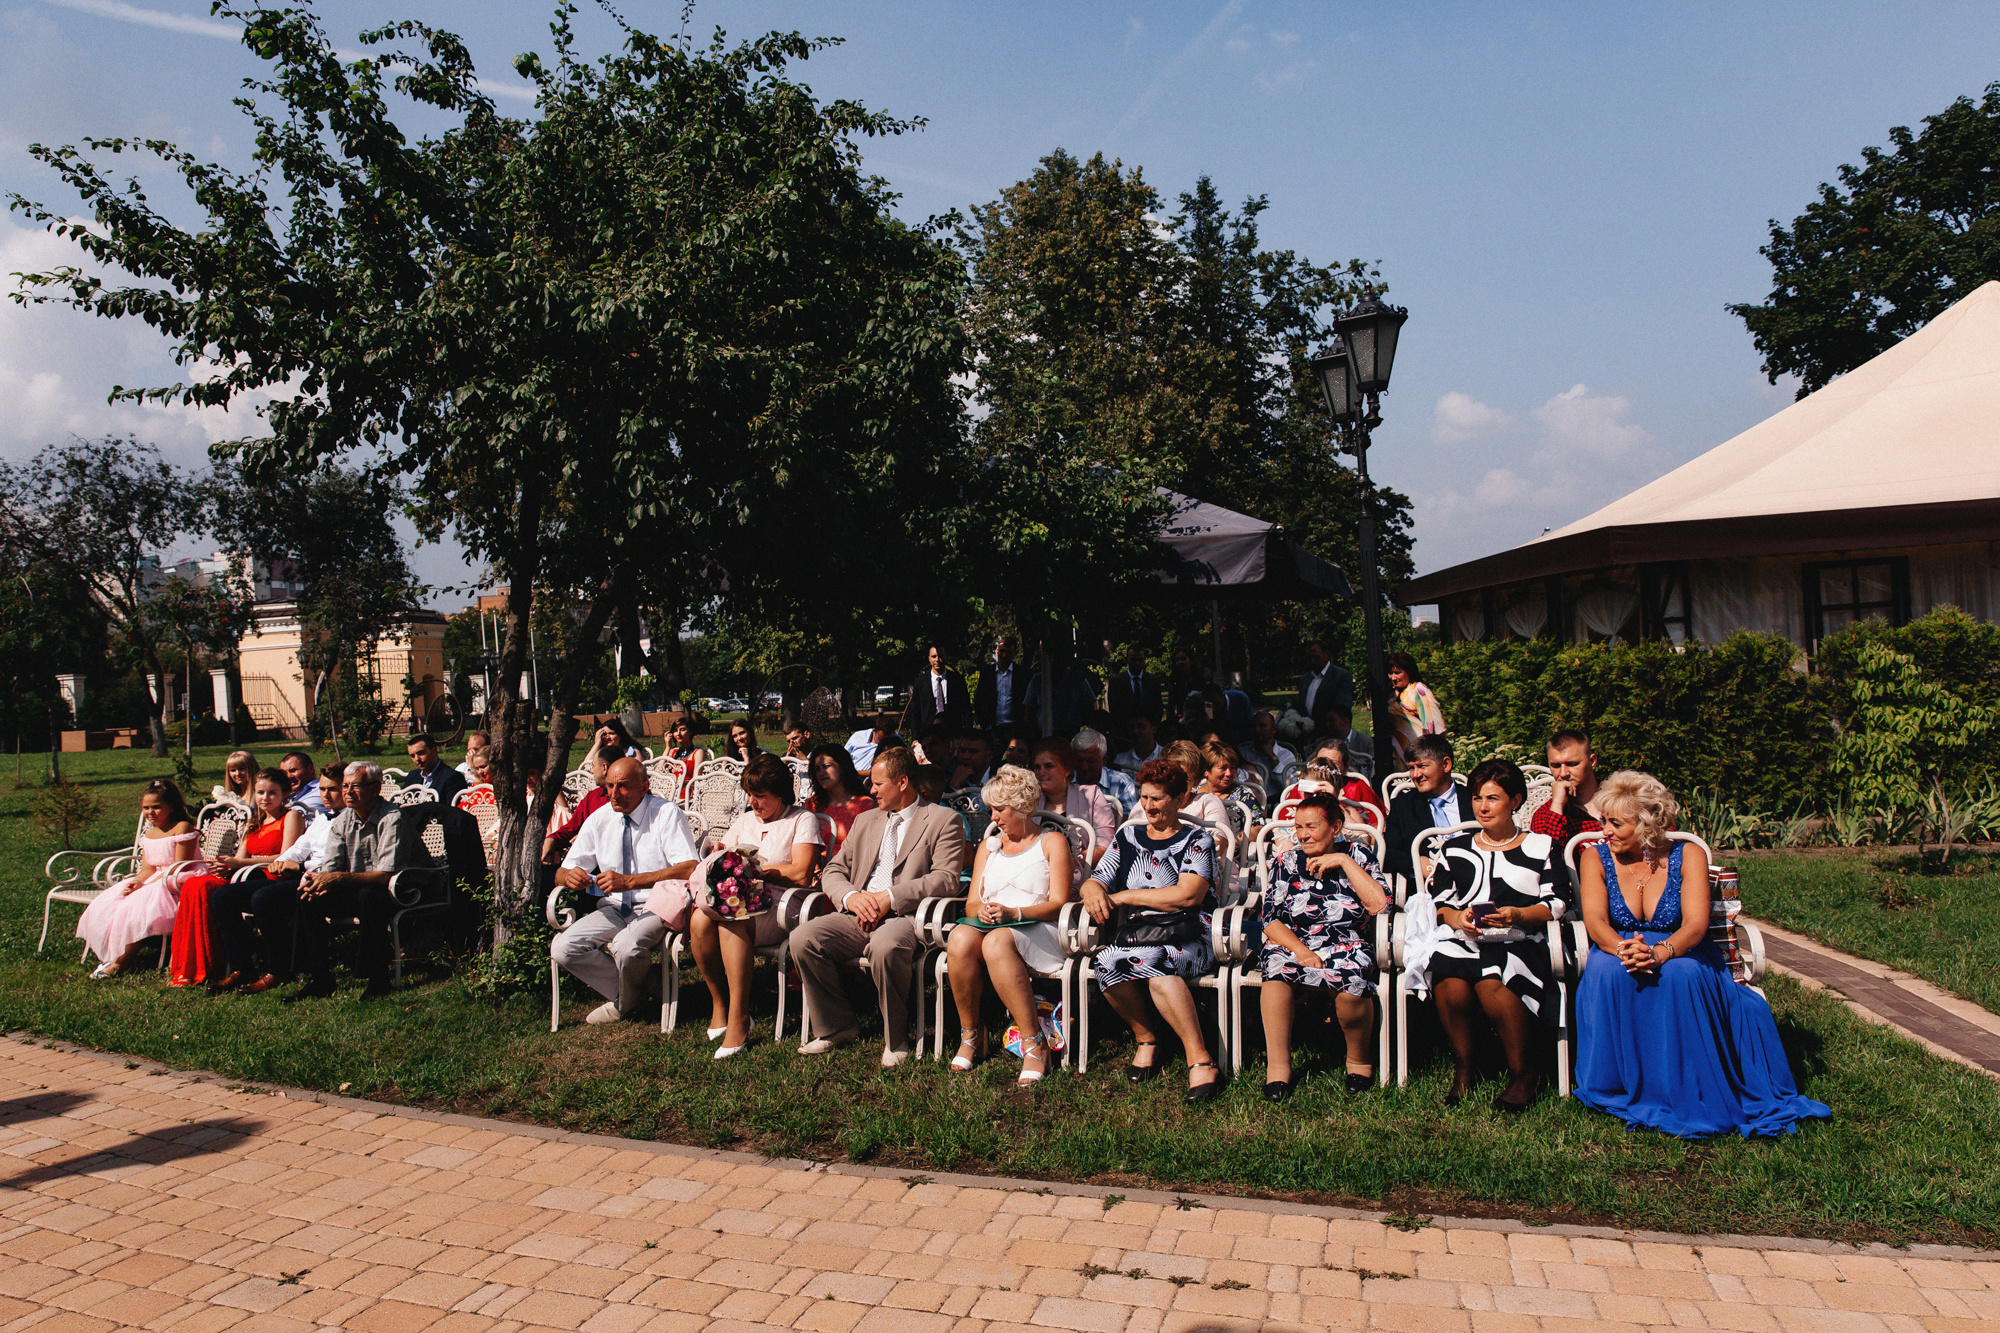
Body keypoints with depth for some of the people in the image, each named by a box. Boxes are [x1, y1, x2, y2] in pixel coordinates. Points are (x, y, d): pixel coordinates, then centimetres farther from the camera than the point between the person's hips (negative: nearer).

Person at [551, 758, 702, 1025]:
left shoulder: (666, 814, -9)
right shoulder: (598, 819, 6)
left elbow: (690, 869, -22)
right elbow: (562, 872, 11)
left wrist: (629, 881, -30)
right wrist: (570, 876, -17)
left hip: (655, 907, -5)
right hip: (614, 908, 5)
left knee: (627, 946, -34)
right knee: (562, 949, -18)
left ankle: (626, 1004, 0)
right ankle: (625, 992, 1)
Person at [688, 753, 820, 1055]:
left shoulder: (802, 820, 4)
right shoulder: (745, 820, 26)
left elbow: (801, 874, -10)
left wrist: (752, 867, -5)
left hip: (777, 906, -5)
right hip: (737, 899, 6)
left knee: (731, 922, -35)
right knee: (699, 920, -28)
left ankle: (738, 1020, -29)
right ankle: (718, 1004, -10)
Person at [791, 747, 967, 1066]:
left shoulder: (943, 820, 5)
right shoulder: (865, 821, 24)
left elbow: (946, 879, -8)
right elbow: (833, 871, 18)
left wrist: (890, 897, -18)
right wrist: (850, 896, -6)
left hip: (906, 916, -6)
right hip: (858, 917, 6)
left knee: (885, 946, -38)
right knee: (803, 938, -18)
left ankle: (896, 1039, -15)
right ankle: (836, 1027, -1)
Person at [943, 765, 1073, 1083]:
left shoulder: (1052, 841, 10)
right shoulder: (989, 844, 25)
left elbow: (1058, 904, -1)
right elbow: (972, 901, 17)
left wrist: (1014, 912, -17)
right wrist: (980, 909, -9)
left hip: (1037, 931, -4)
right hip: (988, 925, 4)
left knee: (996, 942, -38)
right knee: (959, 940, -32)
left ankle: (1034, 1044, -33)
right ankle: (971, 1034, -17)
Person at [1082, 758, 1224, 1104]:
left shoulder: (1197, 840, 9)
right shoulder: (1127, 838, 23)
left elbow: (1188, 895, -6)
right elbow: (1095, 881, 19)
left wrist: (1123, 896, -4)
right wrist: (1094, 891, -8)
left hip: (1185, 938, -3)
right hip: (1131, 934, 3)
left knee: (1152, 959, -38)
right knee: (1106, 963, -32)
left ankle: (1200, 1059, -31)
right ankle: (1145, 1038, -7)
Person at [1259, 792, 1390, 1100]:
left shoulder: (1357, 855, 7)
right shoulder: (1288, 862, 10)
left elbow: (1380, 905, -8)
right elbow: (1270, 919, 2)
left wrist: (1344, 862, -8)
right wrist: (1300, 950, -14)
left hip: (1346, 947, -1)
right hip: (1292, 944, 1)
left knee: (1351, 979, -35)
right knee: (1277, 965, -34)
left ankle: (1358, 1059, -8)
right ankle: (1277, 1065, -27)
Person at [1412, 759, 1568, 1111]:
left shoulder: (1542, 848, 17)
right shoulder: (1454, 848, 23)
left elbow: (1556, 904, 6)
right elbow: (1439, 901, 16)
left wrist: (1518, 915, -13)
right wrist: (1455, 917, -8)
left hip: (1518, 943, -2)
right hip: (1461, 939, 2)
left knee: (1491, 982, -35)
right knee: (1450, 980, -33)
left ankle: (1522, 1074, -13)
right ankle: (1462, 1070, -11)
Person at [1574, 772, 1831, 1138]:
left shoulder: (1687, 856, -1)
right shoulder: (1597, 858, 2)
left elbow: (1695, 924, -15)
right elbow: (1595, 920, -13)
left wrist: (1660, 953, -36)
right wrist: (1622, 949, -36)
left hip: (1680, 954, 0)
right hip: (1618, 952, 1)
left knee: (1680, 975, -36)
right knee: (1606, 971, -35)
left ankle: (1688, 1093, -24)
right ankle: (1621, 1089, -21)